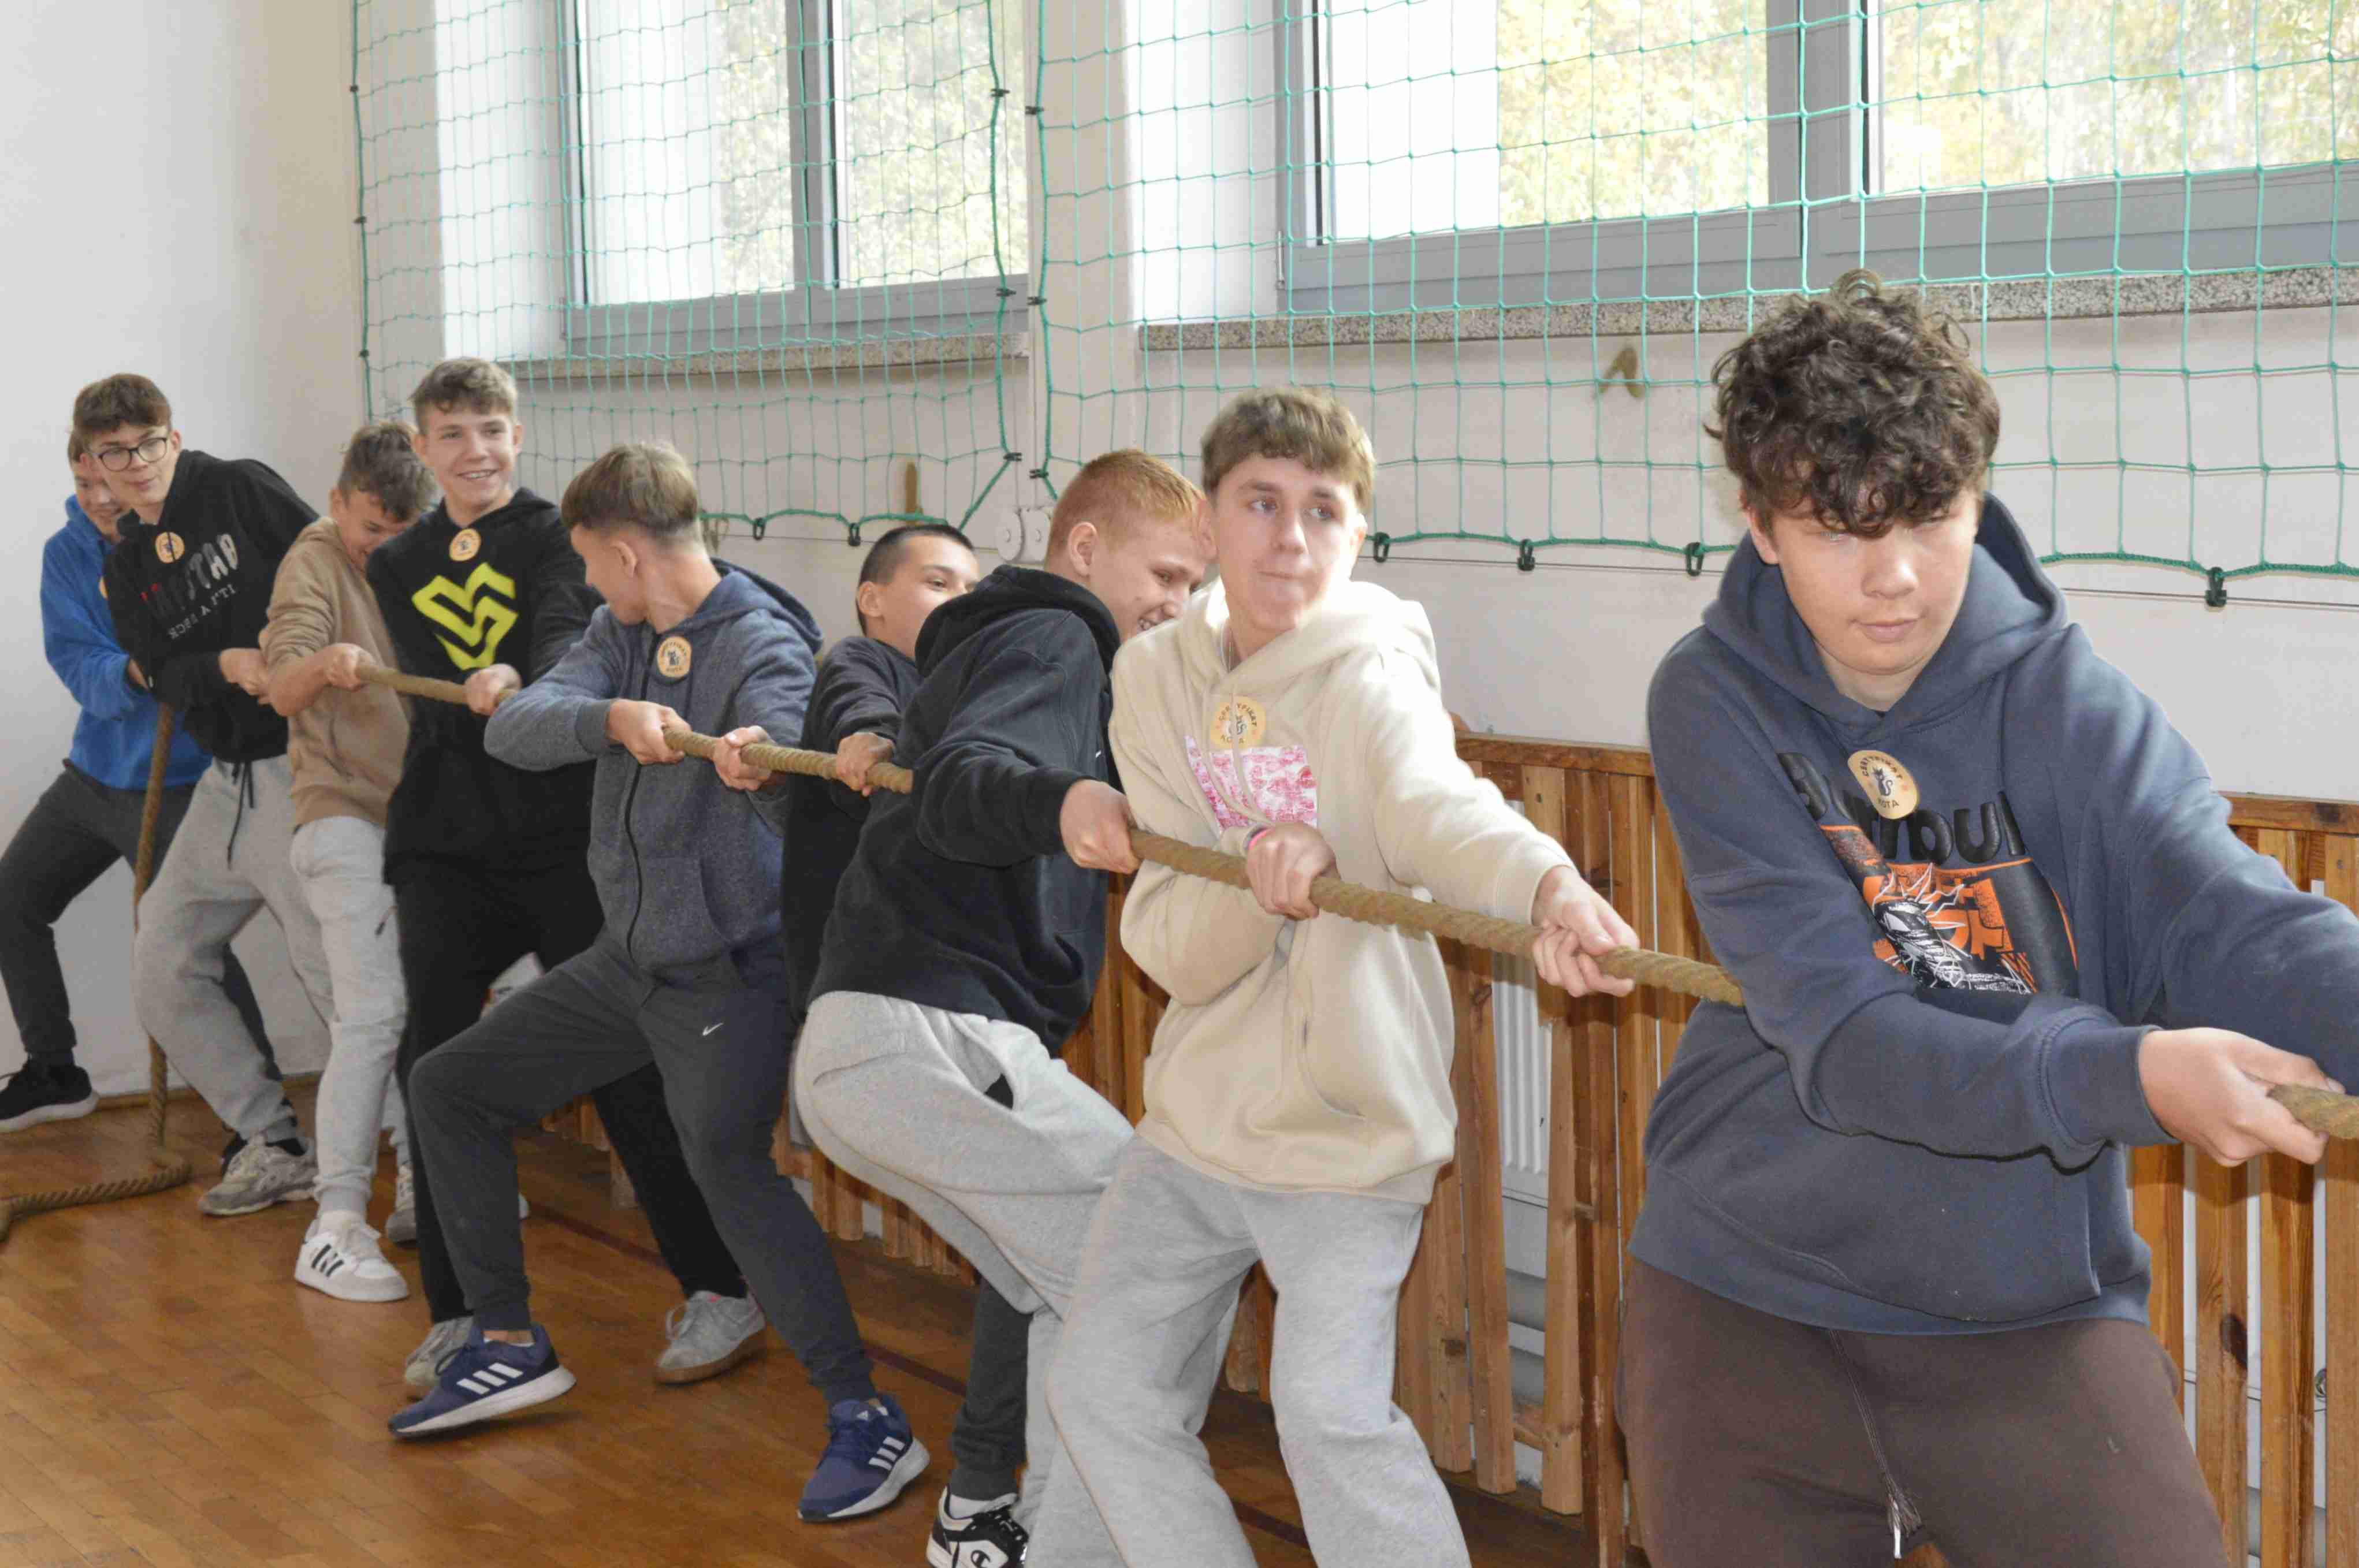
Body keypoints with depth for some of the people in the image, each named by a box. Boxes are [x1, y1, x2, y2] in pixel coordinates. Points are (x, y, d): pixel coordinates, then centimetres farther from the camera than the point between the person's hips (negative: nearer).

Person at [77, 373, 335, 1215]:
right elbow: (166, 677, 0)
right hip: (228, 777, 8)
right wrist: (227, 666, -20)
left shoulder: (241, 490, -4)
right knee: (162, 969, 9)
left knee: (331, 963, -13)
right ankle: (272, 1145, 19)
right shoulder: (126, 568, 13)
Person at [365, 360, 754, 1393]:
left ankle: (719, 1290, 6)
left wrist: (524, 683, -39)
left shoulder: (555, 536, 3)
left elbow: (566, 630, -17)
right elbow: (427, 687, 8)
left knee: (622, 1063, -4)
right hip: (447, 840, 4)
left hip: (559, 831, -4)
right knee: (434, 1067, -3)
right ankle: (457, 1314, 9)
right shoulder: (399, 568, 17)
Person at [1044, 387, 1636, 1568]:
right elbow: (1168, 948, -10)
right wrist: (1260, 884, -33)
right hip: (1199, 1109, 6)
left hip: (1347, 1123, -5)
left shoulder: (1373, 677, -14)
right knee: (1102, 1391, 9)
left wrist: (1550, 887, -61)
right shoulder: (1157, 679, -1)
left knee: (1329, 1408, -17)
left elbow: (1437, 807, -39)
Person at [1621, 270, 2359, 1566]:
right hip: (1749, 1301, 0)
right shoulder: (1715, 704, -10)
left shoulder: (2066, 707, -7)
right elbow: (1840, 1042, -20)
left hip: (2028, 1311, 0)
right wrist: (2129, 1076, -36)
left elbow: (2234, 922, -22)